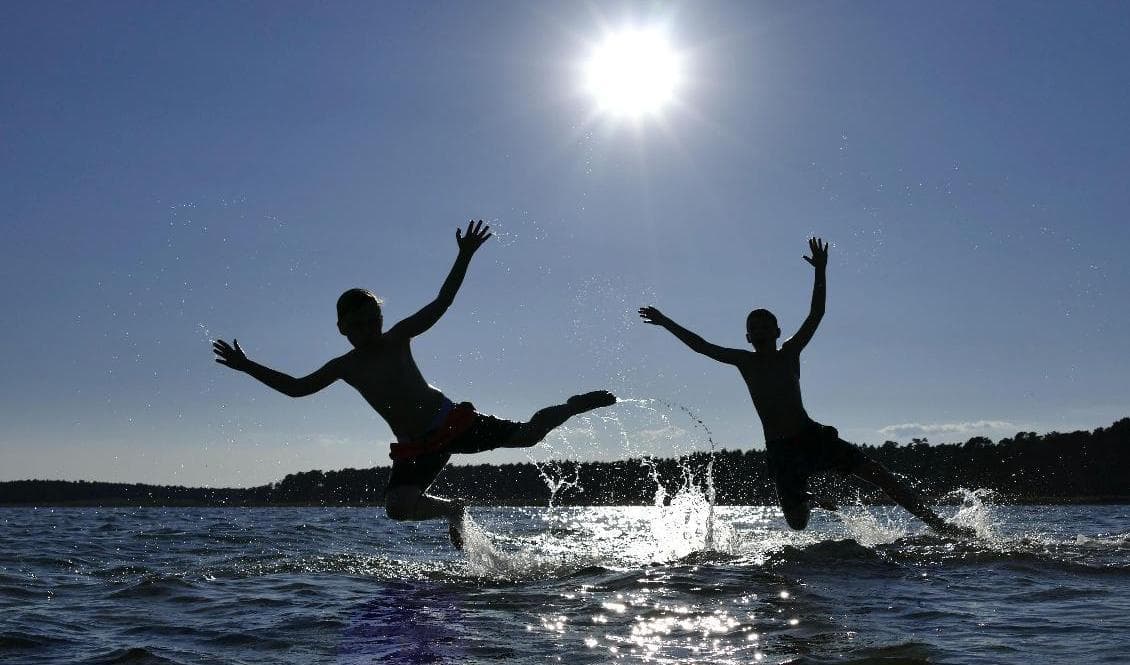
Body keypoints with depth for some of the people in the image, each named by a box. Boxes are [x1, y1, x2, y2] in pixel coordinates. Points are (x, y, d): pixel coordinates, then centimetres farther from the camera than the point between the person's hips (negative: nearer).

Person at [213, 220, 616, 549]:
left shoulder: (398, 340, -2)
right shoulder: (344, 368, 5)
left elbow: (442, 301, -7)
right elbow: (297, 387, 13)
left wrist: (464, 257, -17)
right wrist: (247, 366, 8)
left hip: (454, 422, -2)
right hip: (416, 449, 3)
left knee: (526, 434, -9)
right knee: (396, 507, -21)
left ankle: (574, 406, 21)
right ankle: (452, 510, 6)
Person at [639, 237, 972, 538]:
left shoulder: (790, 353, 5)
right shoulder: (745, 361, 7)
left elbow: (816, 314, -5)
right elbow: (701, 346, 6)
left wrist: (820, 272, -15)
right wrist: (666, 322, 4)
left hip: (814, 437, 0)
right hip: (781, 451, 0)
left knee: (881, 475, -8)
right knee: (796, 522, -5)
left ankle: (938, 525, -4)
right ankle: (809, 502, 32)